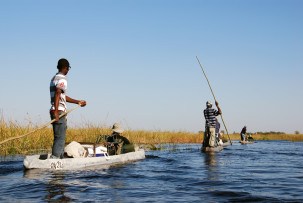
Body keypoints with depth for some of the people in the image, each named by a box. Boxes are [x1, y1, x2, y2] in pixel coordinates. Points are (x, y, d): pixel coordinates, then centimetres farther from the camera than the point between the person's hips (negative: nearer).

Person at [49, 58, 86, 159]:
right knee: (60, 138, -10)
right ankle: (55, 158, -13)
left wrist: (78, 102, 31)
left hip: (54, 112, 10)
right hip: (59, 112, -10)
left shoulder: (54, 78, 22)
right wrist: (56, 112, -28)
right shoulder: (62, 79, -9)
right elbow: (57, 94, -22)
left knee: (59, 138, 13)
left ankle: (60, 157, 17)